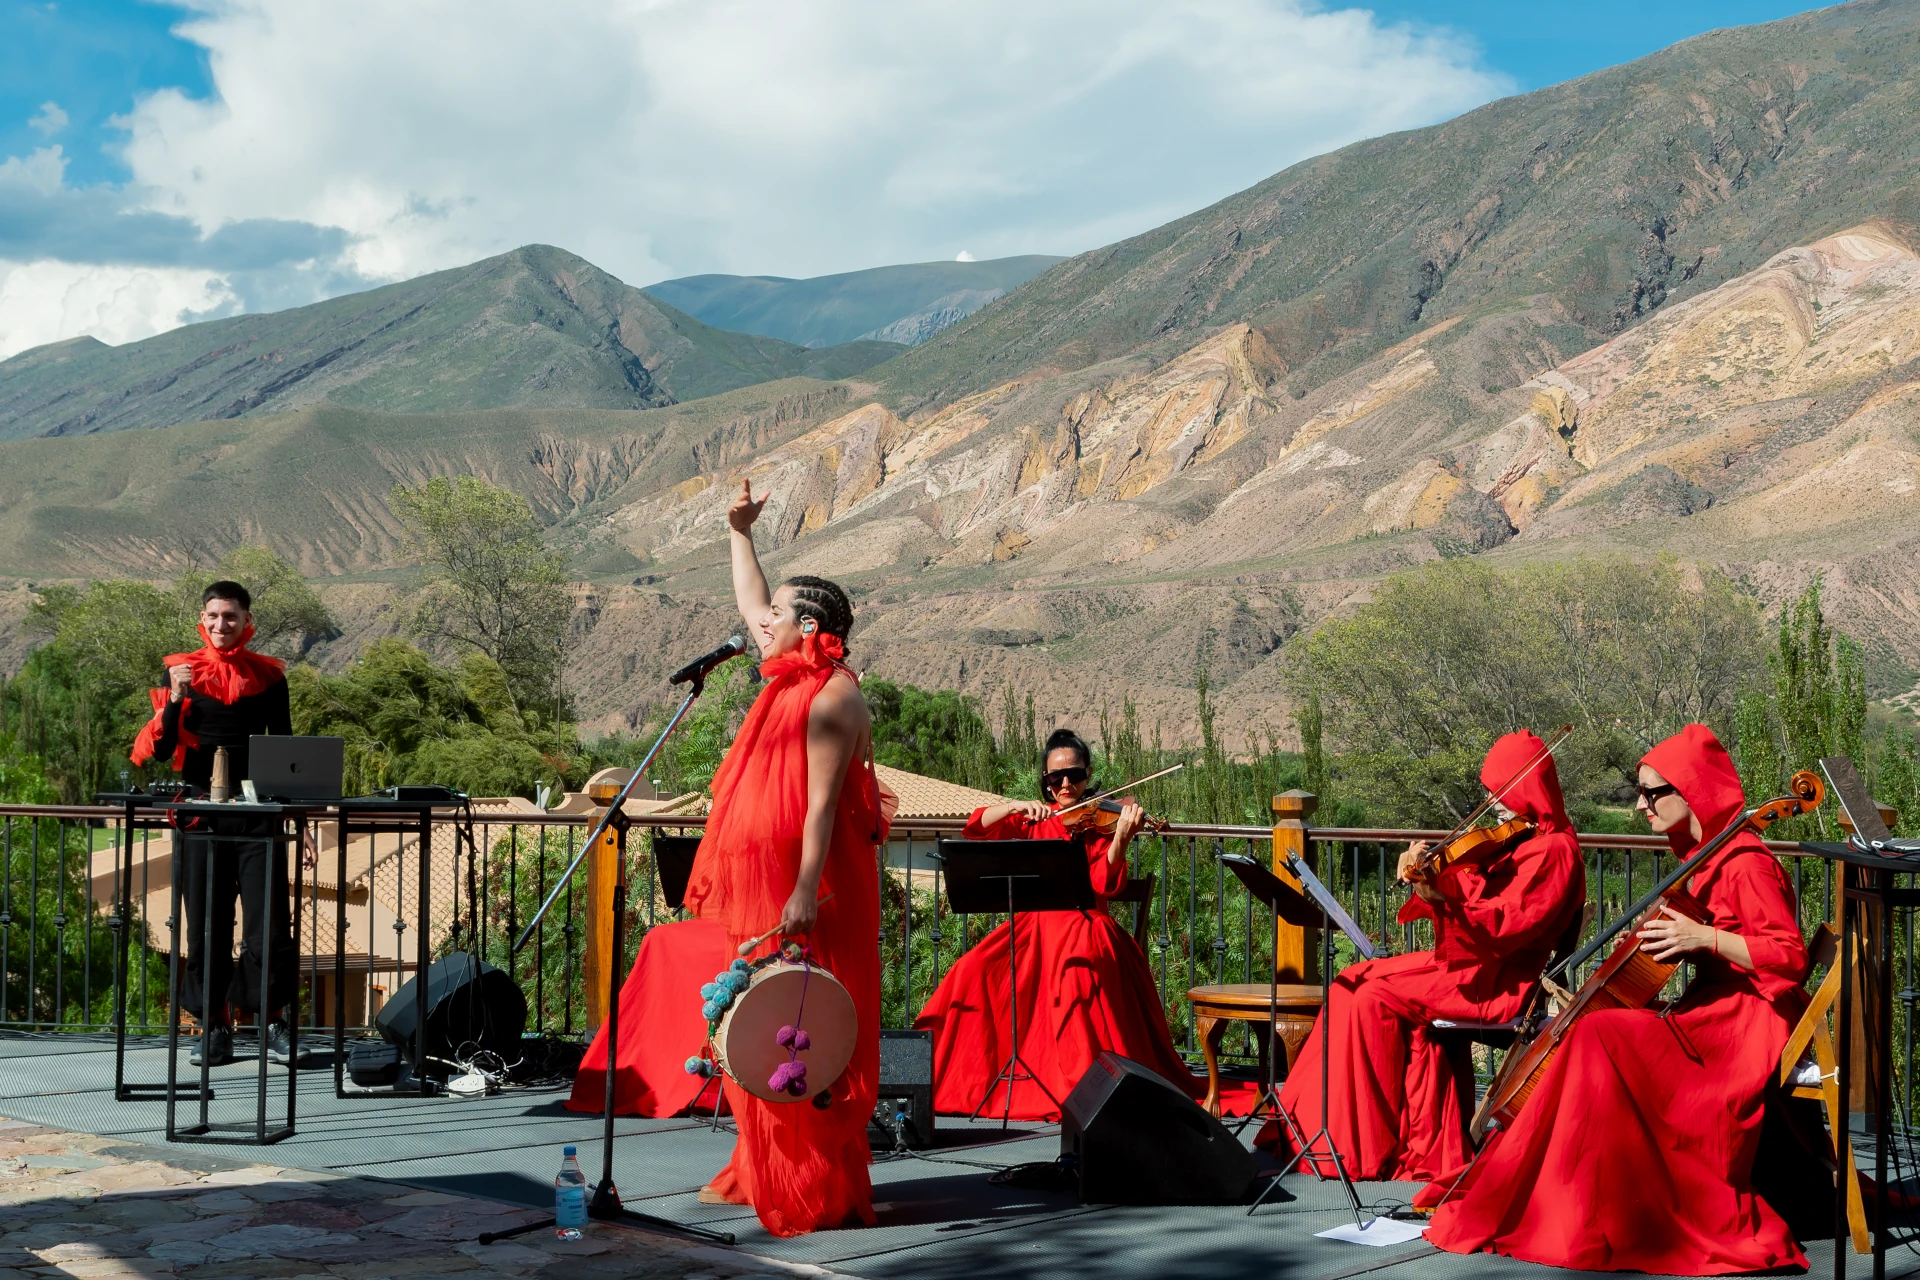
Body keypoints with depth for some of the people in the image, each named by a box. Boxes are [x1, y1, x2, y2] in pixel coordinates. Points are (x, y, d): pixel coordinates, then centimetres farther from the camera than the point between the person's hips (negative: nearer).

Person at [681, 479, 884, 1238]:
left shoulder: (831, 696, -14)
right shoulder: (792, 677, 13)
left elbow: (822, 803, -21)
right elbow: (750, 606, 31)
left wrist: (805, 892, -27)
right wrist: (740, 534, 30)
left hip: (803, 888, -10)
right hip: (759, 887, 10)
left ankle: (825, 1193, -4)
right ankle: (760, 1173, 21)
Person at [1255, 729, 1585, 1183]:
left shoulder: (1554, 851, -13)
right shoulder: (1511, 843, 17)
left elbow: (1503, 928, -23)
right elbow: (1470, 897, 9)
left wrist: (1441, 901, -35)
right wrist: (1425, 877, -9)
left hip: (1498, 981, -10)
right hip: (1471, 965, 10)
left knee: (1375, 999, -20)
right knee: (1353, 982, -1)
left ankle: (1373, 1149, -10)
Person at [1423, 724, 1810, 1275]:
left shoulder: (1745, 862, -13)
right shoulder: (1702, 860, 16)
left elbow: (1789, 956, -19)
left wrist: (1704, 937, -26)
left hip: (1745, 1027, -10)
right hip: (1709, 1015, 10)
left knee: (1599, 1037, -25)